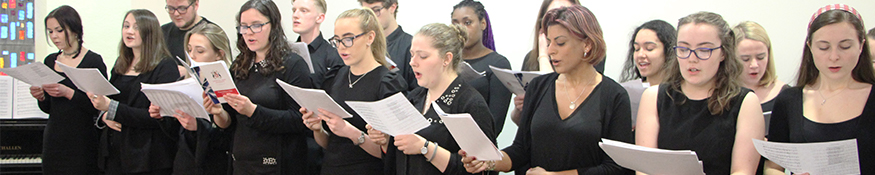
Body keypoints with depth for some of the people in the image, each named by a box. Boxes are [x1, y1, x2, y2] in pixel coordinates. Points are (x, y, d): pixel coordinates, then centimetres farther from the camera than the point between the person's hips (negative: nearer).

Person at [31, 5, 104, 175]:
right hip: (54, 140, 6)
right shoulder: (50, 61, 11)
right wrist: (41, 97, -4)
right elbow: (49, 108, 17)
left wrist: (68, 93, -23)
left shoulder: (93, 61, -8)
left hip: (81, 142, -6)